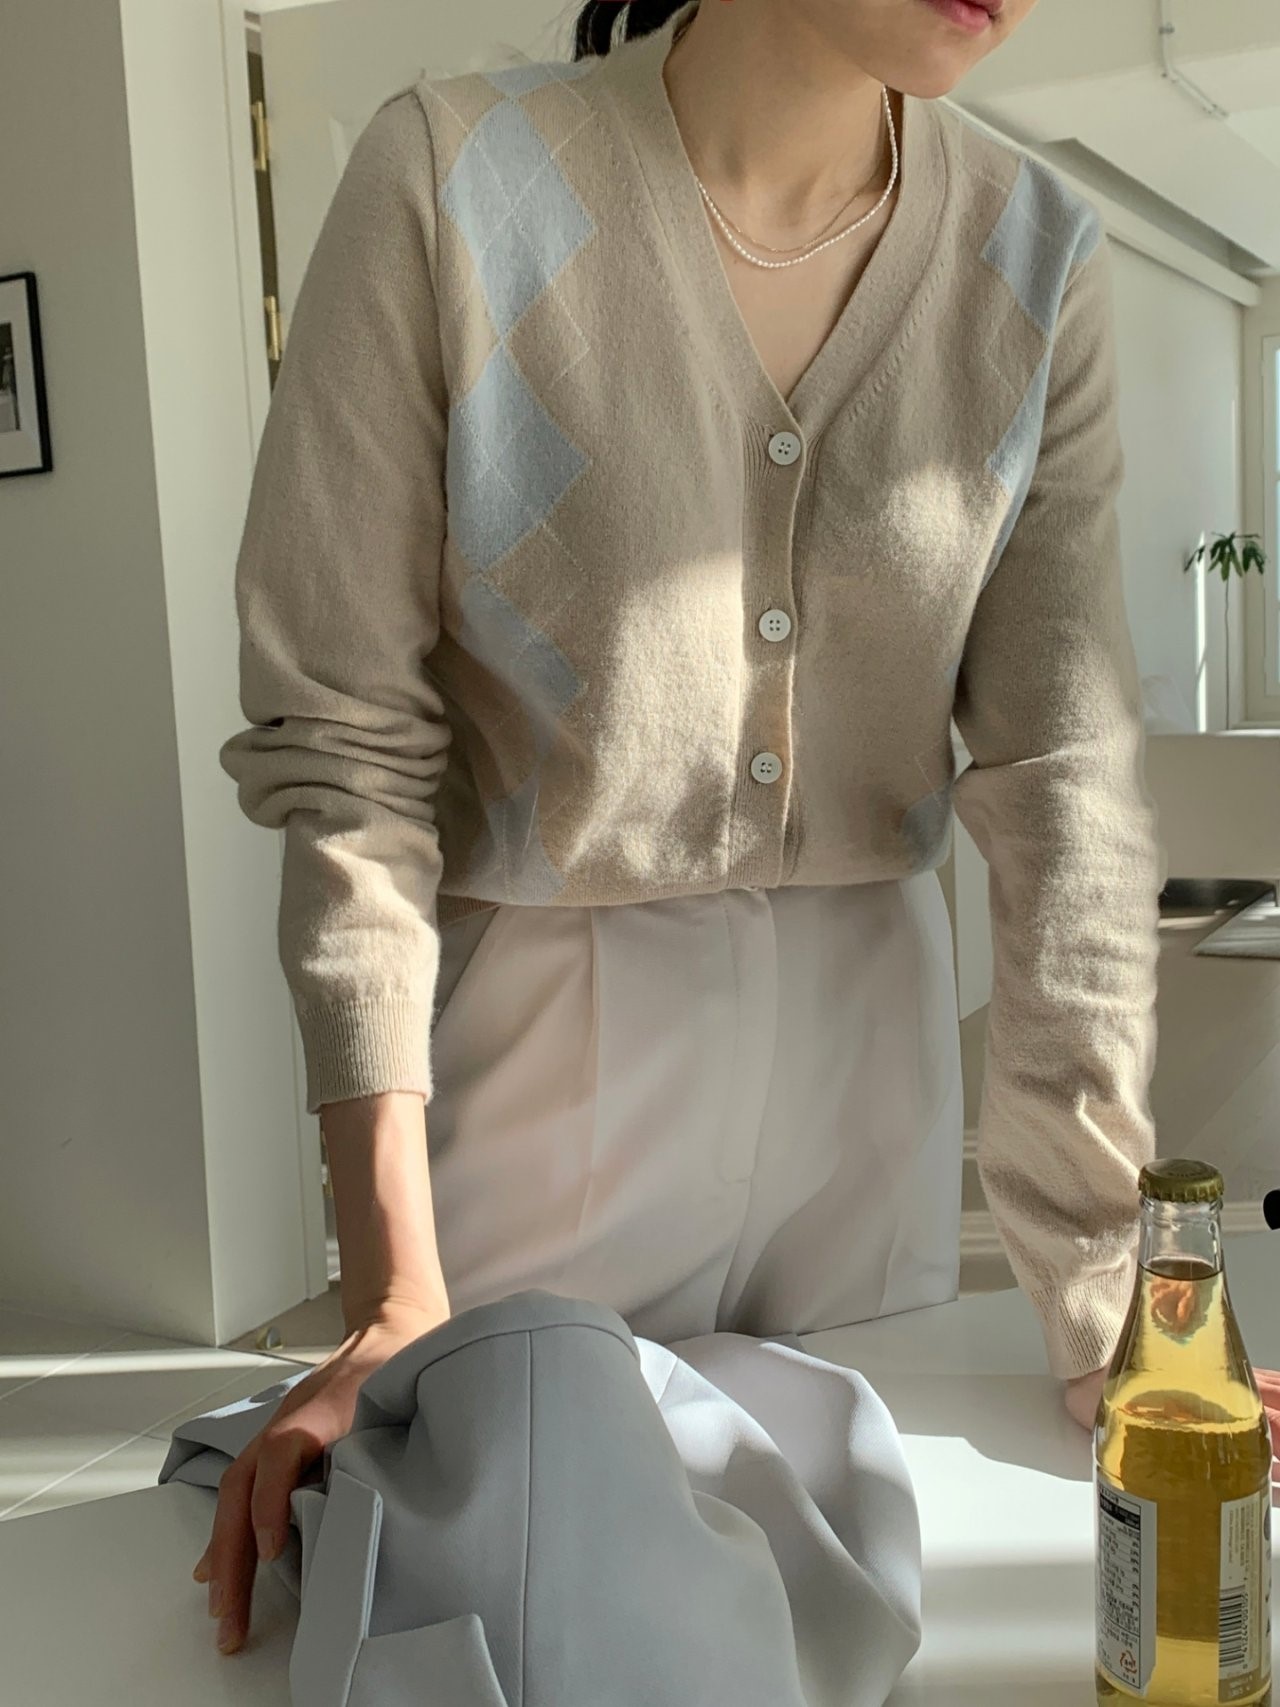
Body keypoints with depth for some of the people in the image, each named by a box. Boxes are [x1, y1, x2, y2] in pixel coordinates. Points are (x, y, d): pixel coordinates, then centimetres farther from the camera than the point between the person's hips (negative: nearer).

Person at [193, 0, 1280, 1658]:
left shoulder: (1038, 260, -5)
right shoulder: (451, 177, -15)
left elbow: (1067, 768, -9)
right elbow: (343, 745, -14)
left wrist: (1114, 1297, -13)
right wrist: (394, 1293, -17)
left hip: (870, 1029, 4)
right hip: (536, 1041, -3)